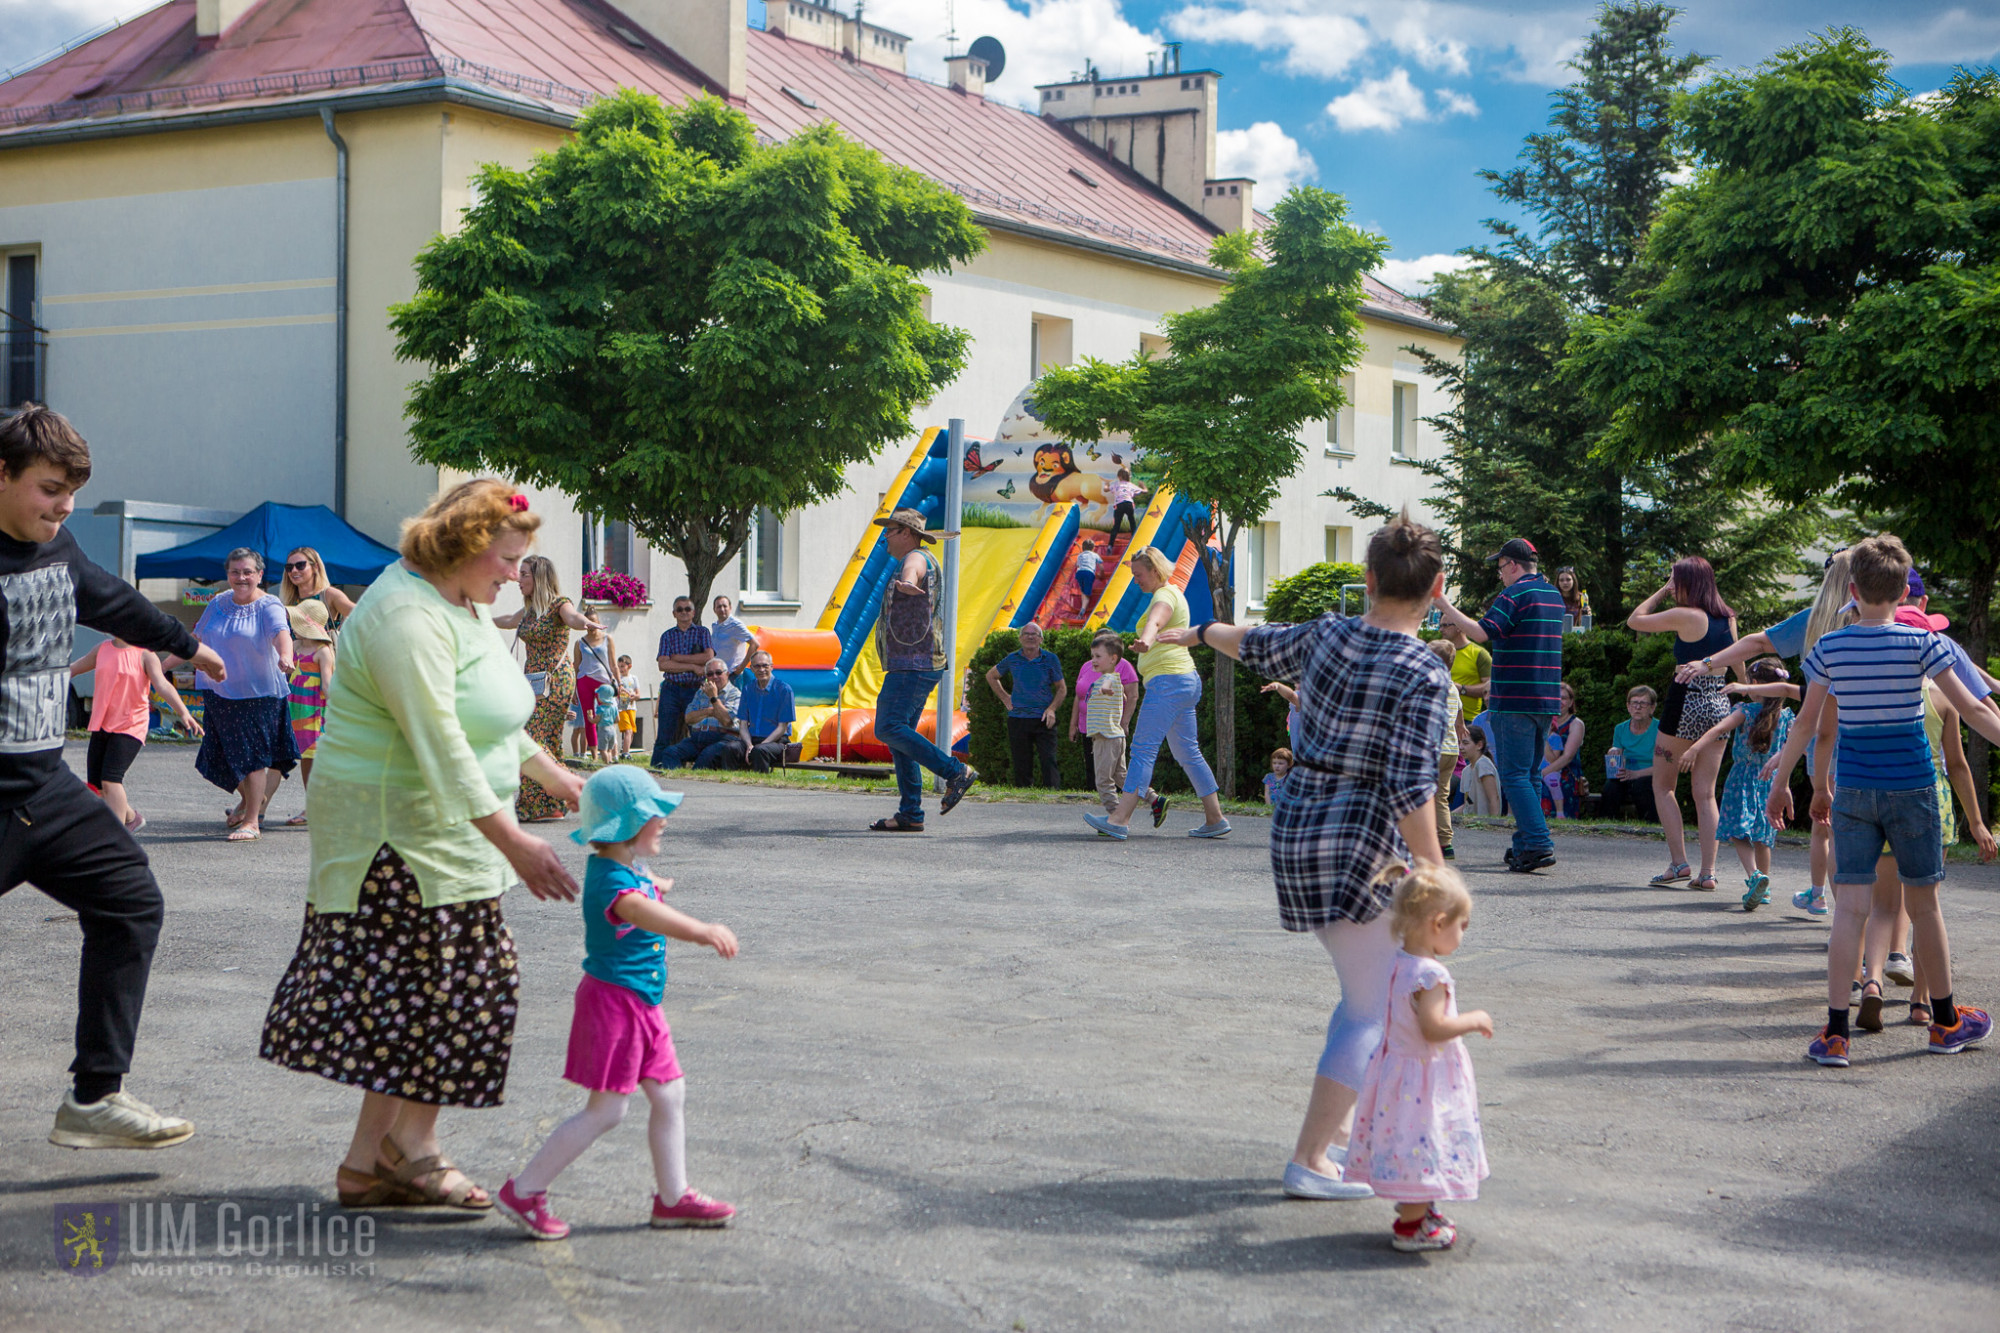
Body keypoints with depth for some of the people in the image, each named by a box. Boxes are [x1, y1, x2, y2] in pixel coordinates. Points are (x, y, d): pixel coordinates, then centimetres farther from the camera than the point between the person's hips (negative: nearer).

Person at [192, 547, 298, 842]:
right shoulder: (218, 605, 10)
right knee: (225, 755, 12)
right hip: (220, 693, 6)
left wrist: (285, 655, -49)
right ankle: (248, 799, 38)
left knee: (253, 756, -6)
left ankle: (252, 821, 0)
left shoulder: (269, 606, -7)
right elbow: (196, 639, 23)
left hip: (258, 694, -6)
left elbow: (281, 632, -28)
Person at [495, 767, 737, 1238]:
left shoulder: (628, 869, 9)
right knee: (606, 1111, -6)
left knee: (669, 1095, 12)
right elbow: (641, 911, -46)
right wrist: (702, 931, -62)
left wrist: (653, 882, 62)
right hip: (613, 1001, -10)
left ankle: (672, 1197, 23)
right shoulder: (610, 880, -23)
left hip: (641, 1005, 10)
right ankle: (524, 1191, 4)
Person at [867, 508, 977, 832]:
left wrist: (906, 583, -60)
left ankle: (956, 771, -17)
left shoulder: (917, 558, -11)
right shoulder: (915, 563, 22)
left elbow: (912, 572, -39)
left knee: (889, 728, -18)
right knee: (899, 735, 7)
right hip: (911, 665, 11)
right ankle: (910, 814, 6)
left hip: (913, 665, -11)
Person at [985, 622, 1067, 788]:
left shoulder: (1050, 659, 2)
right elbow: (991, 675, 23)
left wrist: (1052, 709, -8)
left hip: (1043, 720, -2)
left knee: (1048, 761, -11)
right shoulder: (1012, 659, 6)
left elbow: (1062, 689, 8)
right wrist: (1004, 698, 13)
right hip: (1018, 719, 2)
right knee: (1021, 764, 4)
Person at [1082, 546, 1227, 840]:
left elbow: (1155, 620, -35)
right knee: (1188, 753, 11)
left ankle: (1120, 819, -20)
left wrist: (1146, 640, -54)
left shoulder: (1165, 595, -10)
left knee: (1143, 749, -15)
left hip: (1169, 680, -11)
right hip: (1185, 682, 11)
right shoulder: (1171, 594, 22)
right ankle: (1215, 819, 11)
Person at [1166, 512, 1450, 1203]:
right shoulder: (1423, 675, -16)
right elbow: (1411, 790, -21)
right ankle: (1310, 1159, -6)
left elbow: (1254, 645, 23)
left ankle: (1339, 1130, 26)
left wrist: (1199, 632, 44)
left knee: (1365, 991, 21)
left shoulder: (1325, 635, 4)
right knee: (1373, 1010, -1)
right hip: (1362, 845, -8)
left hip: (1294, 830, 8)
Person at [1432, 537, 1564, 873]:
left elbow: (1482, 633, -21)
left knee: (1514, 775, -8)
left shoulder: (1515, 594, -11)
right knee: (1528, 773, 14)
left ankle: (1538, 843, -17)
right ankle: (1524, 844, 15)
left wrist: (1446, 607, -13)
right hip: (1546, 699, 8)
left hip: (1514, 701, -8)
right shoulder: (1553, 594, 16)